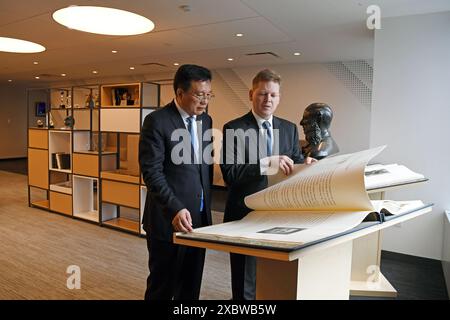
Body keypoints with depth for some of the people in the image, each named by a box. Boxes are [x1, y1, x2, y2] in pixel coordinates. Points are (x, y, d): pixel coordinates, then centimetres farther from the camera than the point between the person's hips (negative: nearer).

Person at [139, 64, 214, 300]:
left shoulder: (206, 120, 10)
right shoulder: (157, 121, -12)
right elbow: (152, 172, -18)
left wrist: (207, 206, 15)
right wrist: (176, 209, -28)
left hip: (200, 217, 6)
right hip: (168, 218, -6)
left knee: (191, 287, 16)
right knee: (162, 287, 9)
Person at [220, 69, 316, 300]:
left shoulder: (290, 129, 8)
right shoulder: (233, 129, -7)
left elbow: (294, 166, 7)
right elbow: (230, 174, -17)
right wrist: (266, 163, -29)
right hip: (245, 214, -4)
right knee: (245, 284, 10)